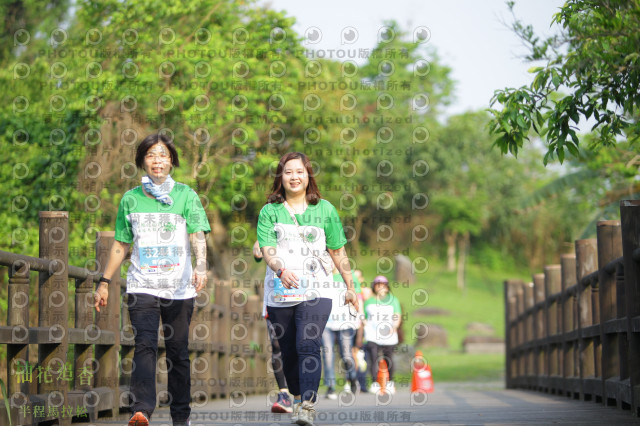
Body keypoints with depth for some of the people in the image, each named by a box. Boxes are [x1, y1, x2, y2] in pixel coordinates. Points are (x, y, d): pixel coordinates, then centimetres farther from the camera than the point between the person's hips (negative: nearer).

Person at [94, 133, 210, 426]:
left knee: (178, 351, 4)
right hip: (142, 285, 0)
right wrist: (104, 282, 13)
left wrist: (200, 267, -25)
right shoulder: (131, 199, 9)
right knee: (145, 345, -15)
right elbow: (121, 245, 16)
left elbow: (198, 236, -8)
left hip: (179, 288, 0)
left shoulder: (185, 195, 4)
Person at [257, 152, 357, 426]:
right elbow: (267, 250, -7)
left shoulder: (324, 210, 8)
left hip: (316, 290, -1)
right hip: (280, 292, 2)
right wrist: (281, 270, -27)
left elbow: (338, 251, 14)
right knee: (288, 350, 9)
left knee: (308, 345, -19)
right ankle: (297, 397, 31)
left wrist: (349, 287, 17)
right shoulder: (269, 212, 5)